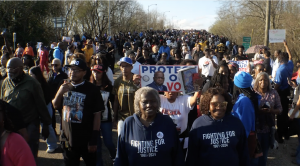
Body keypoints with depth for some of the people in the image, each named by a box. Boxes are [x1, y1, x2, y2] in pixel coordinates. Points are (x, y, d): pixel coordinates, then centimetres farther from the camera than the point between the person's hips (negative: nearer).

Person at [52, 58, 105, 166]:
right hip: (68, 138, 5)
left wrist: (94, 140, -14)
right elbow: (56, 106, 8)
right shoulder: (65, 87, 9)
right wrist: (60, 92, -12)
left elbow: (97, 115, -11)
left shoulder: (91, 89, -9)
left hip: (86, 140, -5)